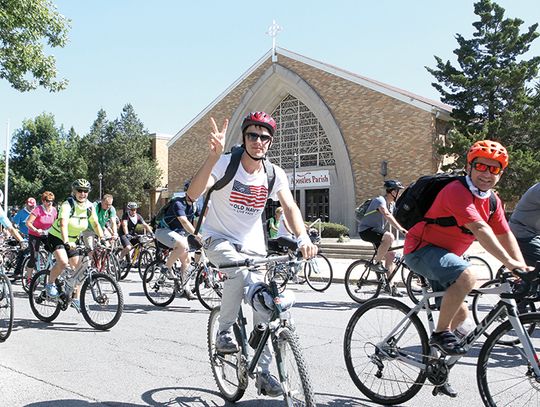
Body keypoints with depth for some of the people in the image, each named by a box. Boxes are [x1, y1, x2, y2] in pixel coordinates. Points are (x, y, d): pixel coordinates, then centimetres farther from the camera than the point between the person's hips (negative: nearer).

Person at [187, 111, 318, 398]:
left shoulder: (274, 174, -5)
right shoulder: (225, 163, -18)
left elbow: (290, 207, -14)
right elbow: (193, 194, -32)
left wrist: (303, 238, -33)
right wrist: (213, 157, -47)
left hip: (253, 245, 4)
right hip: (219, 239, -4)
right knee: (240, 270, -37)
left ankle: (263, 371, 17)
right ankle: (225, 331, -12)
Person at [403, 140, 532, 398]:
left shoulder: (493, 201, 7)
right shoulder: (457, 191, -23)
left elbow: (505, 235, 5)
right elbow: (480, 229, -33)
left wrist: (522, 267, -8)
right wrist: (509, 263, -37)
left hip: (442, 254, 10)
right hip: (422, 248, -9)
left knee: (460, 312, 12)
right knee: (467, 276, -34)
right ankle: (440, 334, -17)